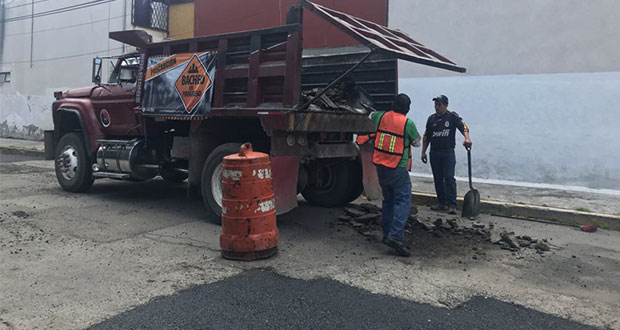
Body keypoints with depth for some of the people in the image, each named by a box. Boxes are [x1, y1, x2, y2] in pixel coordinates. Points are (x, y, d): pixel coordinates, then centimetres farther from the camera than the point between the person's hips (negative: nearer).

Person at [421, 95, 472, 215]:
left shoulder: (452, 116, -1)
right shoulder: (432, 118, 11)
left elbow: (463, 126, -16)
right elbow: (426, 136, 16)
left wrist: (467, 138, -35)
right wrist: (423, 152, 11)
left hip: (448, 152, -4)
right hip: (434, 153, 5)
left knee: (449, 178, -9)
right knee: (438, 179, 8)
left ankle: (452, 205, -8)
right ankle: (441, 203, 17)